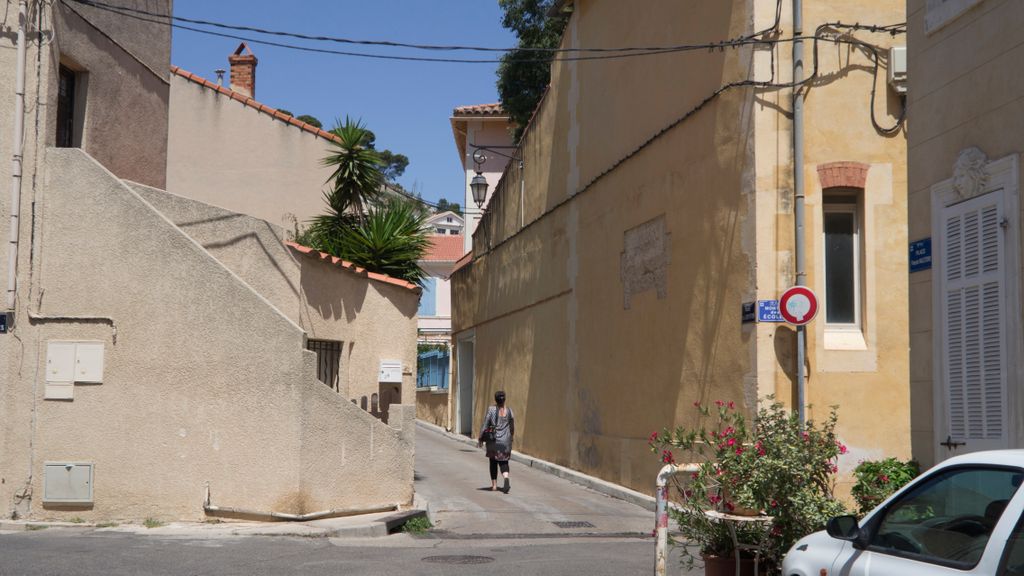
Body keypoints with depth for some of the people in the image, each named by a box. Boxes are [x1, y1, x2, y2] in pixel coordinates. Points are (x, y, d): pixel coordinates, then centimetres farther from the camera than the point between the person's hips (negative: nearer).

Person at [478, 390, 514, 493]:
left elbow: (485, 425, -9)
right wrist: (511, 437, 25)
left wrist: (480, 438, -1)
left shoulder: (491, 409, -10)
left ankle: (494, 485, 16)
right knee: (504, 462, 8)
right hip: (505, 441, 2)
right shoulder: (509, 410, -1)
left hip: (493, 440, -2)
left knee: (493, 462, 12)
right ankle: (506, 478, -19)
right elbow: (512, 426, 8)